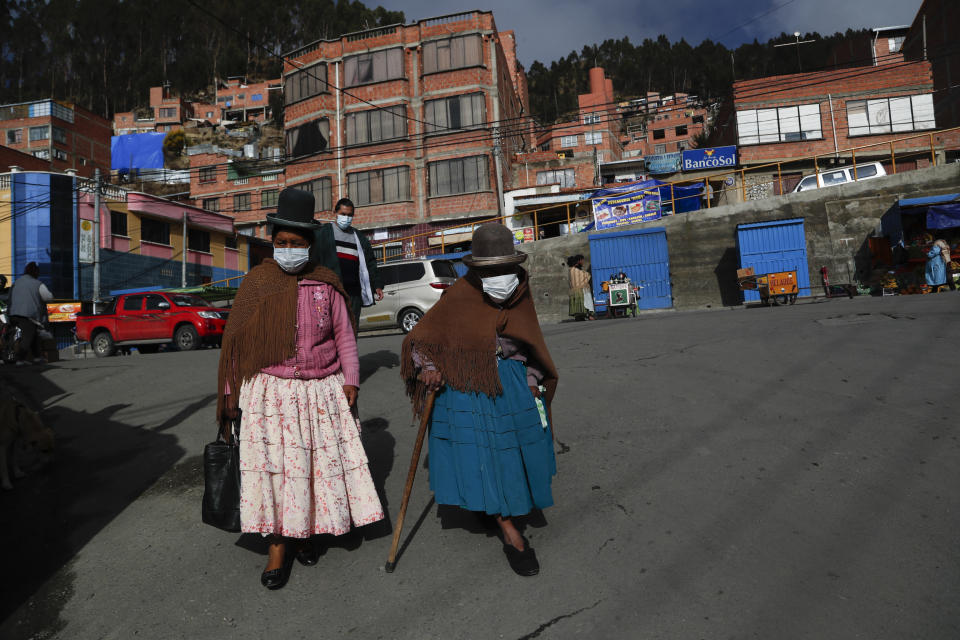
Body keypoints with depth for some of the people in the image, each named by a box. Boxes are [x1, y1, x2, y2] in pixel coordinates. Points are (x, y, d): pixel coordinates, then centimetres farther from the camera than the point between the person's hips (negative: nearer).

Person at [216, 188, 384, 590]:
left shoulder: (326, 284, 2)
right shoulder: (256, 283, 1)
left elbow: (344, 335, 7)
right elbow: (236, 340, 5)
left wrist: (350, 380, 0)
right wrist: (231, 392, 5)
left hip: (321, 391, 1)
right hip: (270, 391, -1)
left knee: (321, 463, 7)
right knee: (273, 467, -1)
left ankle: (304, 534, 29)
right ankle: (276, 550, 14)